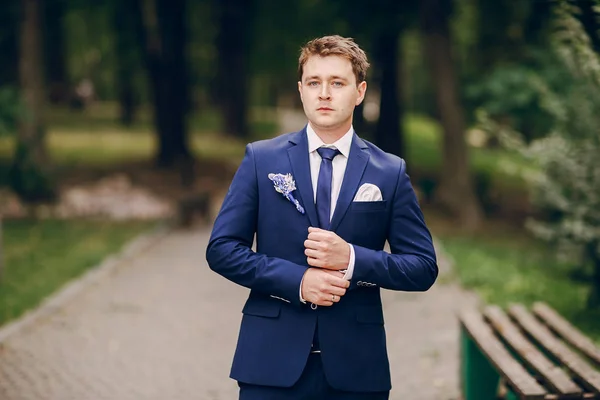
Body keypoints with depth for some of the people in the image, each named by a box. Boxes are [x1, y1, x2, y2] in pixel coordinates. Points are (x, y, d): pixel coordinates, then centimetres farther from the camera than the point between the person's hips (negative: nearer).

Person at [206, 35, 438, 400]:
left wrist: (352, 258, -13)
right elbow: (222, 249, 0)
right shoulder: (262, 159, 3)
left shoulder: (390, 172, 4)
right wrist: (295, 279, -13)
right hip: (273, 361, 0)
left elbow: (423, 268, 2)